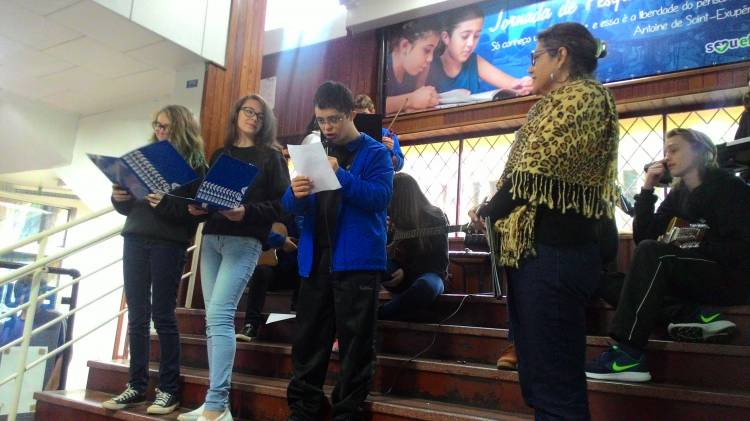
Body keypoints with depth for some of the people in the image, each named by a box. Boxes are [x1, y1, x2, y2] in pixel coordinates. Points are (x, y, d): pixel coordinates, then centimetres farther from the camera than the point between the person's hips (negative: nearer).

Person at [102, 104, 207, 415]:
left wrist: (165, 204, -25)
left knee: (162, 315, -4)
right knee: (137, 316, 6)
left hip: (169, 244, -5)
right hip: (135, 240, 6)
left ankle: (169, 390, 6)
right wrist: (119, 198, -2)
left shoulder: (193, 164, 0)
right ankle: (136, 386, 15)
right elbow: (129, 208, 19)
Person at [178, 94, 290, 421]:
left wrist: (246, 212, -18)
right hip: (211, 238, 6)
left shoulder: (271, 157, 7)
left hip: (244, 241, -5)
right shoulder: (219, 154, 22)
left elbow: (281, 204, -3)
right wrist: (196, 207, -1)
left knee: (219, 315, -17)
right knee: (214, 319, 3)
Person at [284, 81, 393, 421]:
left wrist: (340, 175, -24)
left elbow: (381, 197, -13)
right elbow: (292, 207, 10)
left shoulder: (375, 153, 2)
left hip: (357, 261, -4)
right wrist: (295, 193, -14)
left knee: (355, 343, 2)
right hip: (315, 260, 5)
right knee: (308, 341, 10)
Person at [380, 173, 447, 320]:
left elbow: (440, 262, -10)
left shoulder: (435, 218, -9)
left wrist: (406, 272, -21)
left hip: (427, 272, -3)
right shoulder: (393, 215, 2)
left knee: (426, 287, -41)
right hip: (398, 274, 4)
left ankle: (376, 316, -31)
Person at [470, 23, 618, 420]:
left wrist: (486, 212, 0)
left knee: (554, 387, -5)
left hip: (550, 252, -10)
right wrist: (496, 211, 7)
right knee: (540, 380, 14)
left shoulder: (577, 95, -4)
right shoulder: (563, 102, 25)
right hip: (550, 248, 10)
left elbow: (534, 176, -14)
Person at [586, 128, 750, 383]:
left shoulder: (726, 186, -7)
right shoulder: (677, 195, 11)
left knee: (652, 253, -29)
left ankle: (627, 357, -34)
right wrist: (647, 189, -4)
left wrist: (684, 251, -17)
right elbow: (643, 236, 2)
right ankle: (693, 317, -16)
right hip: (699, 277, 8)